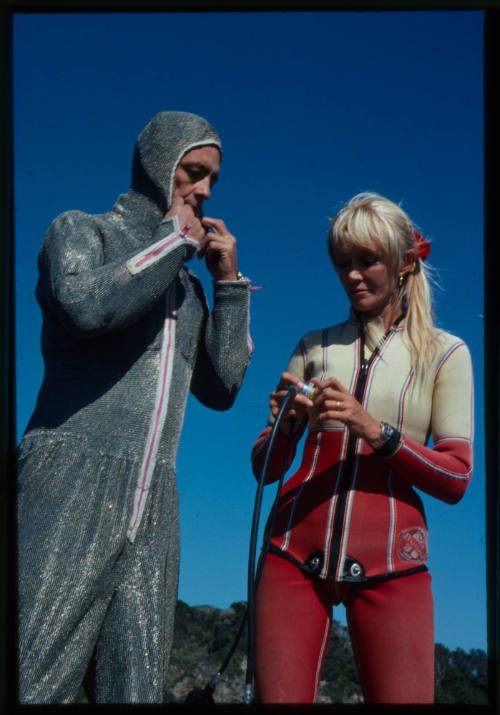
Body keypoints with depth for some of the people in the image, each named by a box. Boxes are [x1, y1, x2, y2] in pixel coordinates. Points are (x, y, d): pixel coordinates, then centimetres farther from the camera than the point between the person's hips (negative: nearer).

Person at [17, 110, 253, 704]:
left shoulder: (187, 286, 26)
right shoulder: (80, 231, 8)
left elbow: (220, 388, 19)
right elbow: (87, 305, -16)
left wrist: (228, 281, 14)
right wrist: (175, 237, -3)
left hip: (151, 508, 6)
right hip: (71, 487, -6)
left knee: (134, 689, 0)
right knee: (37, 683, -15)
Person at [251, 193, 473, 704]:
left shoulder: (445, 353, 7)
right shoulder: (315, 347, 13)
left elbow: (456, 480, -1)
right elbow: (265, 467, 13)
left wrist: (374, 430, -15)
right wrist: (286, 423, -9)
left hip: (388, 565, -1)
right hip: (295, 553, 2)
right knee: (276, 698, -4)